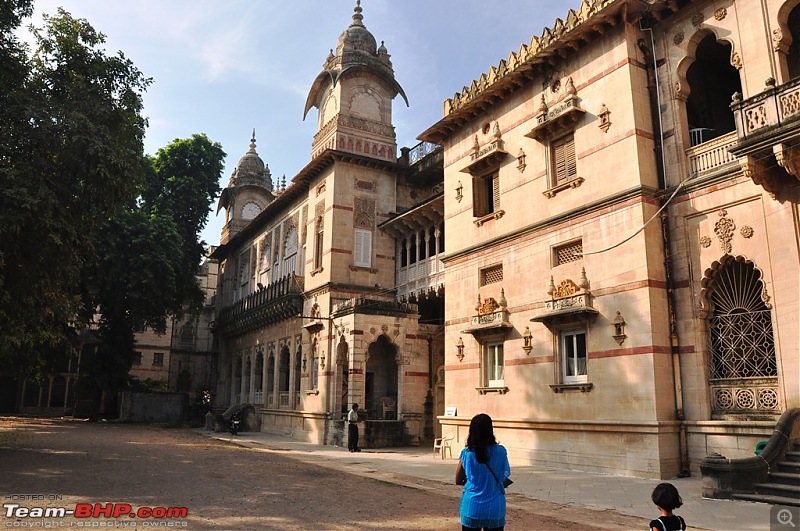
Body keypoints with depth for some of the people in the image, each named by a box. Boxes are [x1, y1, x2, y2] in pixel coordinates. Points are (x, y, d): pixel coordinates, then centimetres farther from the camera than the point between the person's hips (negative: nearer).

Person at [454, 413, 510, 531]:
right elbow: (506, 474, 7)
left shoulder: (466, 453, -6)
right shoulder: (500, 451, -7)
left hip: (472, 508, 0)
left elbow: (458, 481, 4)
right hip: (494, 509, 0)